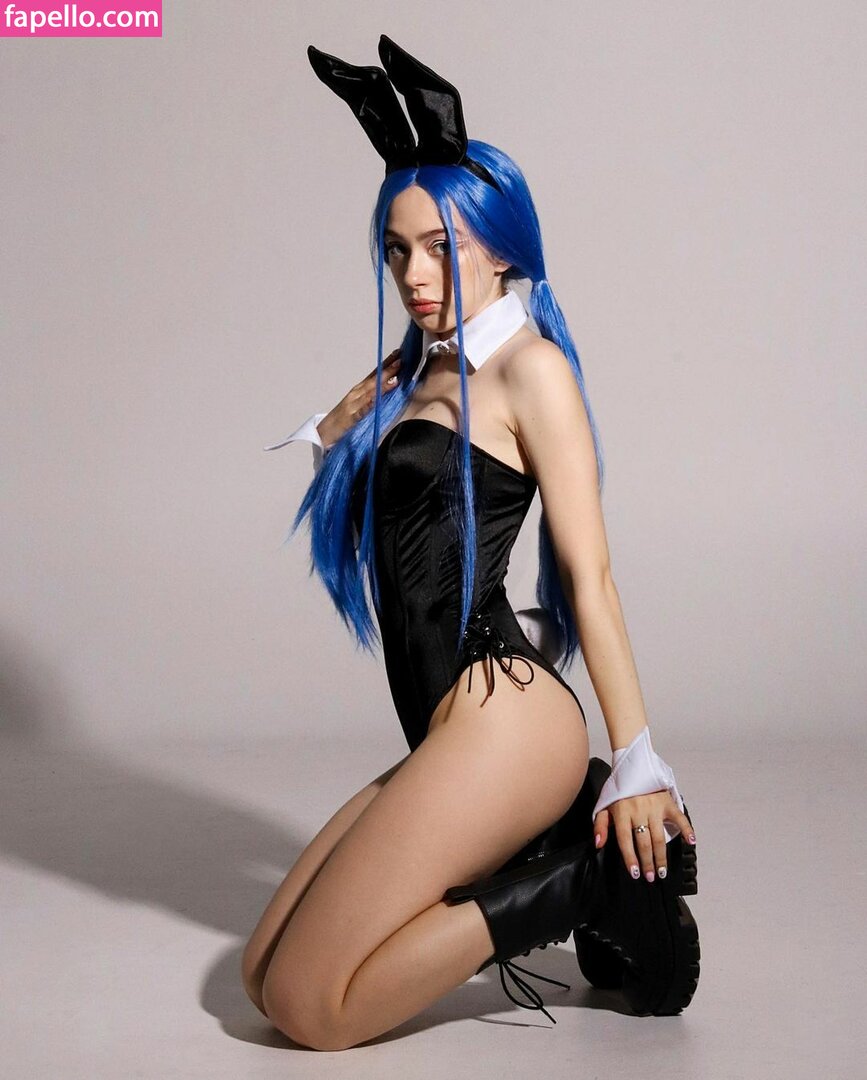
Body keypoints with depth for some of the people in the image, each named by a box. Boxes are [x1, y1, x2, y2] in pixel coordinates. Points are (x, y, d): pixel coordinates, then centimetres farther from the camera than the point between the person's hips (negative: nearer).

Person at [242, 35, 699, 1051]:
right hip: (446, 737, 9)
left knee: (310, 1006, -10)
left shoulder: (530, 365, -5)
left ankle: (582, 875, -2)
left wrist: (637, 761, -8)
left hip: (500, 722, -9)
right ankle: (565, 834, 6)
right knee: (262, 976, 9)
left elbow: (588, 572, -8)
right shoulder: (417, 368, 19)